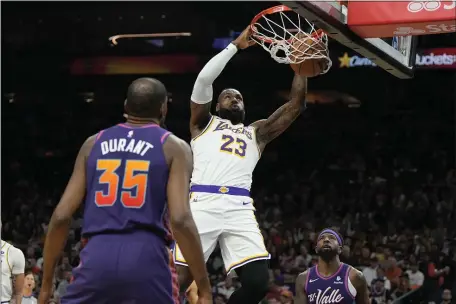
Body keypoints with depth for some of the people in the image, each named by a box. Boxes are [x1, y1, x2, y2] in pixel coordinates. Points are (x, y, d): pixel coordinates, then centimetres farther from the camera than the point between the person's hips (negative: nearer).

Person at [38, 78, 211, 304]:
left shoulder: (94, 143, 15)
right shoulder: (173, 147, 5)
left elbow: (61, 216, 9)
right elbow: (180, 219, -9)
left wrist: (46, 283, 18)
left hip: (98, 256, 2)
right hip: (146, 257, -2)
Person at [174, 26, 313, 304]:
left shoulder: (256, 133, 32)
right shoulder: (204, 123, 24)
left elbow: (296, 105, 25)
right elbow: (204, 78, 9)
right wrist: (235, 46, 11)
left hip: (240, 208, 3)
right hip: (203, 203, -3)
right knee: (179, 278, -12)